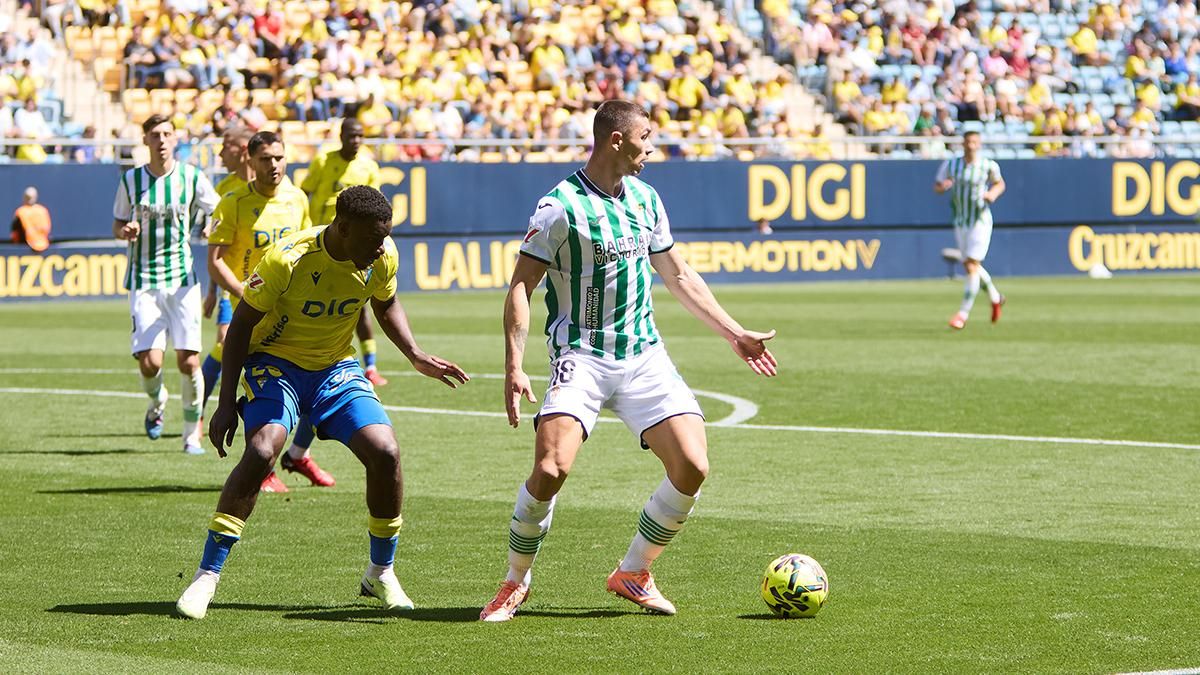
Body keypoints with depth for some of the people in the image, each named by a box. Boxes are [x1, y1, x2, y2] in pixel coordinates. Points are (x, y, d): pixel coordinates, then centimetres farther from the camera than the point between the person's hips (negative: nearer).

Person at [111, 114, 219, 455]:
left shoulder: (191, 178, 1)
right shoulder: (131, 180, 3)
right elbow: (118, 225, 12)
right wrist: (126, 231, -11)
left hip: (182, 278, 0)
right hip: (143, 281, 0)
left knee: (188, 360, -7)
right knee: (149, 361, -10)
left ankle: (193, 432, 8)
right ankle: (157, 402, 25)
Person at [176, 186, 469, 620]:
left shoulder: (383, 257, -12)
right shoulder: (287, 259, -26)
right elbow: (241, 325, -13)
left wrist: (416, 356, -1)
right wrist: (226, 403, -15)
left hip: (336, 368, 4)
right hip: (275, 361, -4)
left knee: (385, 452, -15)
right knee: (262, 450, -28)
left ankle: (381, 574, 6)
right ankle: (207, 576, -19)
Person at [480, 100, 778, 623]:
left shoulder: (646, 199, 11)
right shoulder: (561, 206, -10)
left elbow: (677, 275, 23)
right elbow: (520, 287, -9)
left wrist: (734, 333, 22)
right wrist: (514, 369, -19)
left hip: (644, 355, 6)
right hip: (582, 357, -6)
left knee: (691, 466, -9)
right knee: (550, 469, -23)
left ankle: (633, 574, 12)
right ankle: (515, 584, 0)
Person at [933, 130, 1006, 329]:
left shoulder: (988, 165, -7)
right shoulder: (950, 165, -1)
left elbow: (1000, 183, 10)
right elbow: (936, 187, 5)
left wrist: (993, 193, -11)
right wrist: (942, 186, -18)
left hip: (981, 221, -4)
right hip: (961, 222, 4)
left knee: (972, 266, -13)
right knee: (970, 266, 13)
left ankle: (963, 313, -10)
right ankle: (995, 297, 37)